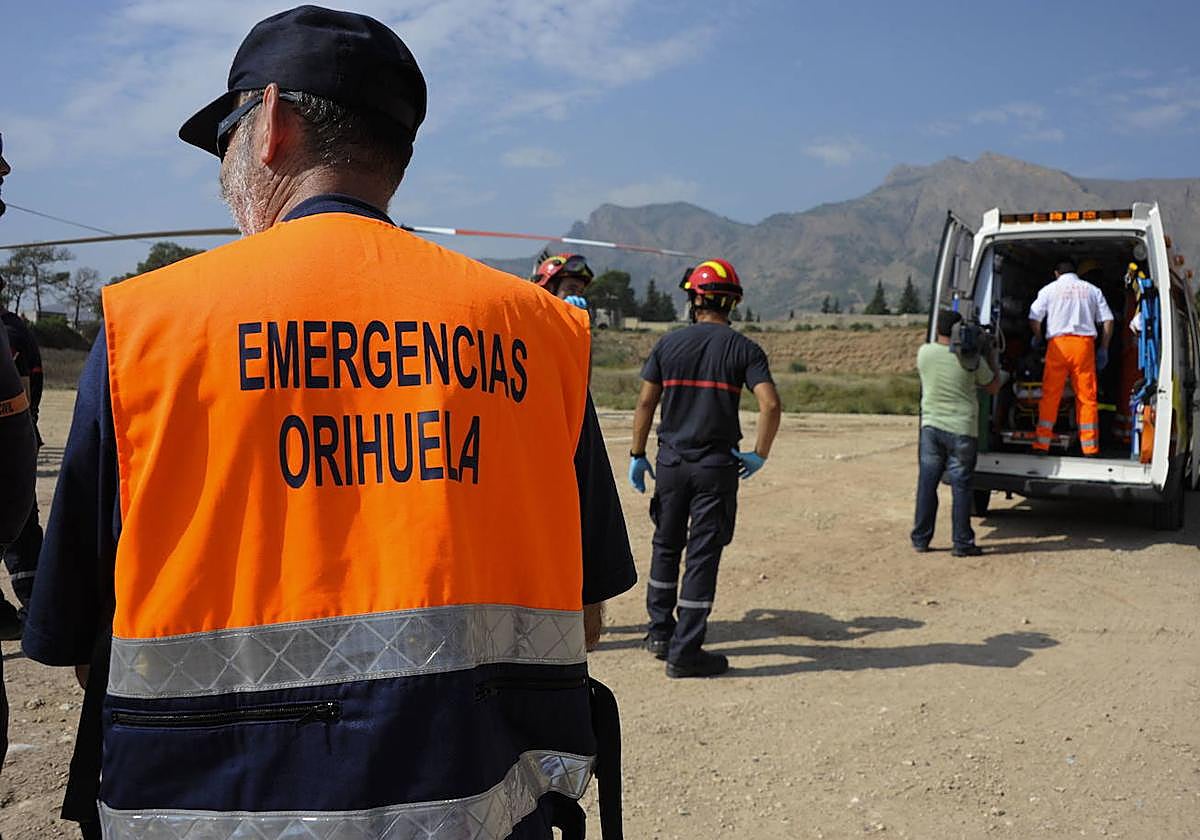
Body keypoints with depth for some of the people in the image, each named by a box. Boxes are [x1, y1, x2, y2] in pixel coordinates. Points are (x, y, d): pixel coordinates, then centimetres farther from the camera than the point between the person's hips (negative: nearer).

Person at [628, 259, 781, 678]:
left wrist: (638, 455, 10)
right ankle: (684, 651, 3)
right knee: (702, 555, 2)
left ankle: (660, 632, 28)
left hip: (671, 462, 2)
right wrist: (759, 455, -2)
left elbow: (645, 403, 2)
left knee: (666, 546, 19)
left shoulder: (668, 344, 2)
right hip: (716, 466, -2)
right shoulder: (742, 348, -3)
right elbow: (770, 404, -14)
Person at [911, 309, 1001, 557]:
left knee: (926, 484, 10)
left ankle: (920, 539, 16)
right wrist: (992, 361, 17)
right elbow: (993, 387, 4)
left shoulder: (924, 352, -4)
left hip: (931, 427, 3)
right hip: (961, 430, -2)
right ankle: (962, 543, 6)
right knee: (960, 487, 3)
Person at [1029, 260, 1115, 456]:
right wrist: (1104, 349, 16)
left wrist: (1037, 338, 23)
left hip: (1058, 343, -1)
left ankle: (1042, 444, -2)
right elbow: (1108, 320, 10)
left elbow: (1034, 318, 5)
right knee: (1087, 397, 3)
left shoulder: (1050, 289, 10)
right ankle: (1090, 448, 4)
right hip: (1085, 344, 2)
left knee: (1050, 395, 0)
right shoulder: (1092, 290, 17)